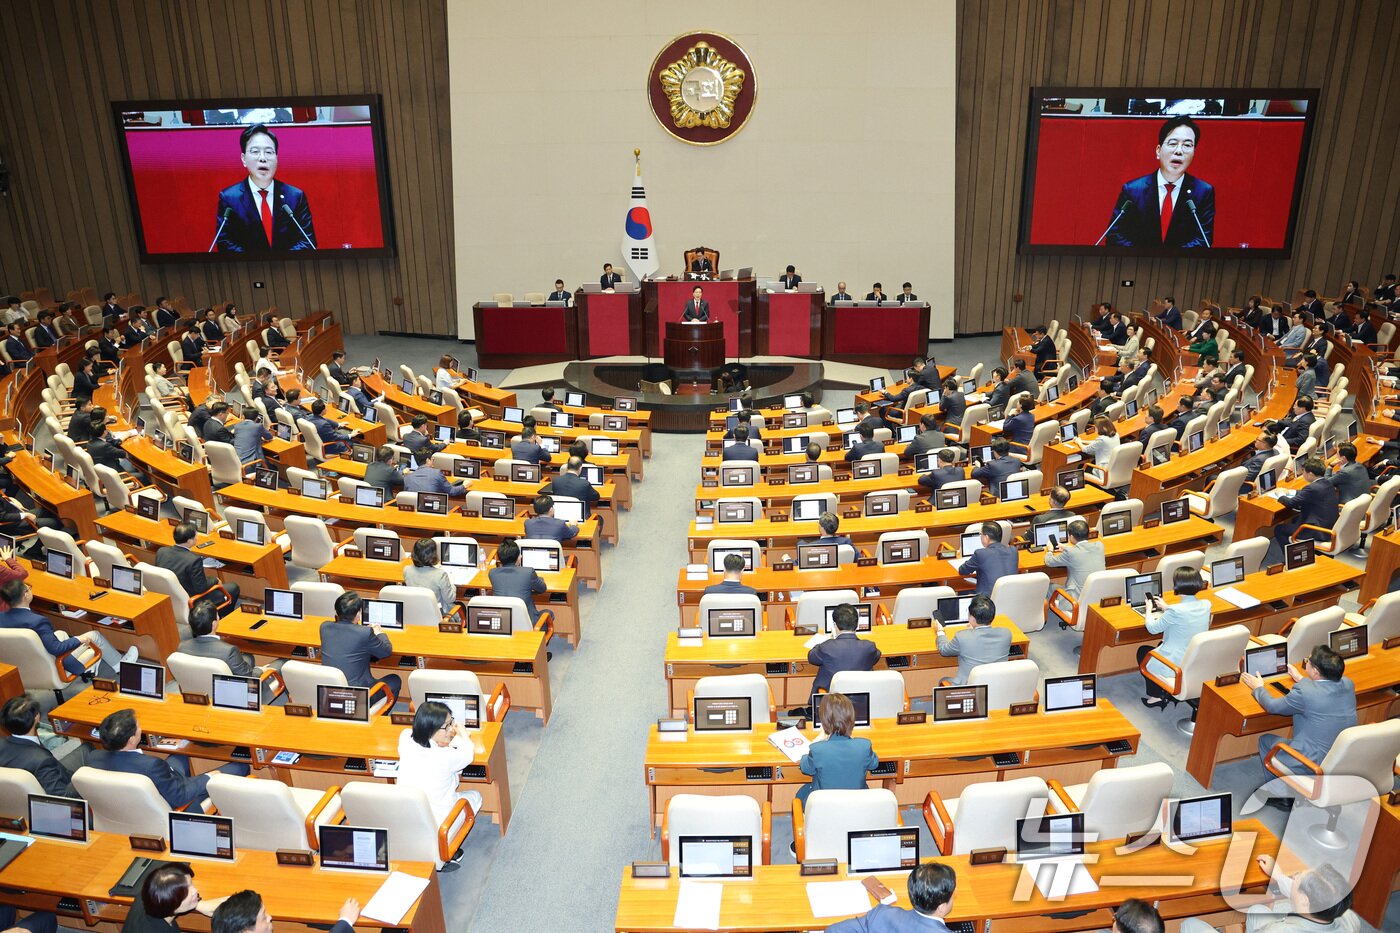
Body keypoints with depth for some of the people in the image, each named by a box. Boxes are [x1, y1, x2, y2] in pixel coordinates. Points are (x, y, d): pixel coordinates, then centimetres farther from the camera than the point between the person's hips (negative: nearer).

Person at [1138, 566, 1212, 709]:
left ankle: (1156, 697, 23)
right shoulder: (1206, 605, -7)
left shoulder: (1175, 611, -27)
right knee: (1162, 644, 33)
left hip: (1177, 667, -7)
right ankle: (1166, 692, 32)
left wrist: (1149, 610, 9)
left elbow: (1152, 628, -9)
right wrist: (1166, 608, 22)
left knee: (1142, 651, 22)